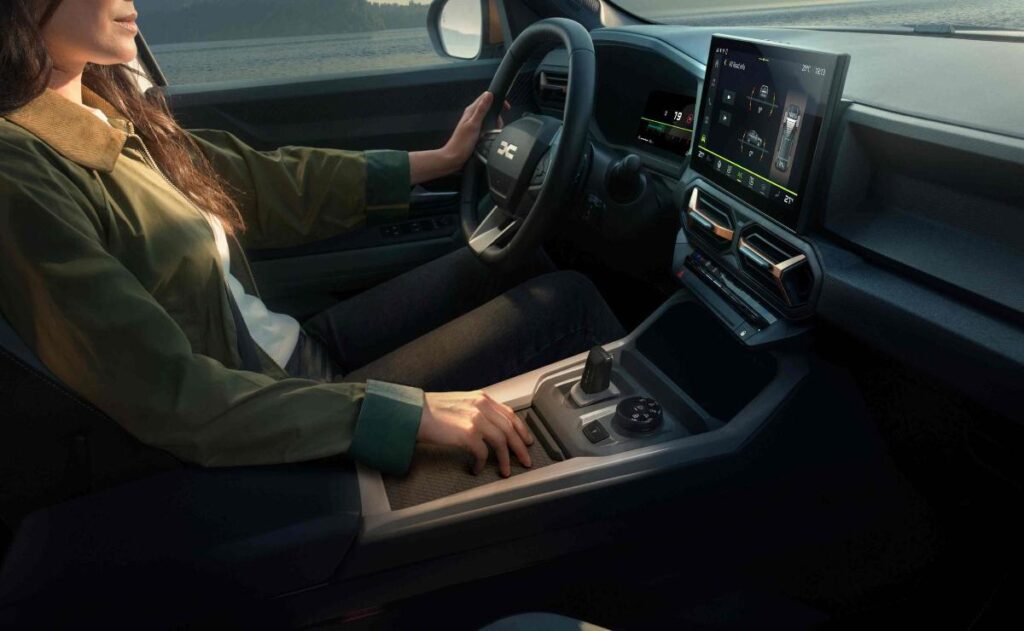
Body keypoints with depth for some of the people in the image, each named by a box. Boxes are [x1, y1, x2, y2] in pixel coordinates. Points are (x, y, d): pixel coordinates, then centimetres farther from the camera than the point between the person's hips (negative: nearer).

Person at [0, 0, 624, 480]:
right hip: (285, 423, -8)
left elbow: (273, 182, 7)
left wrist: (443, 159, 13)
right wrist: (409, 410, -31)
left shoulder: (115, 111, 3)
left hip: (300, 351, 8)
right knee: (566, 302, -7)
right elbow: (171, 400, -27)